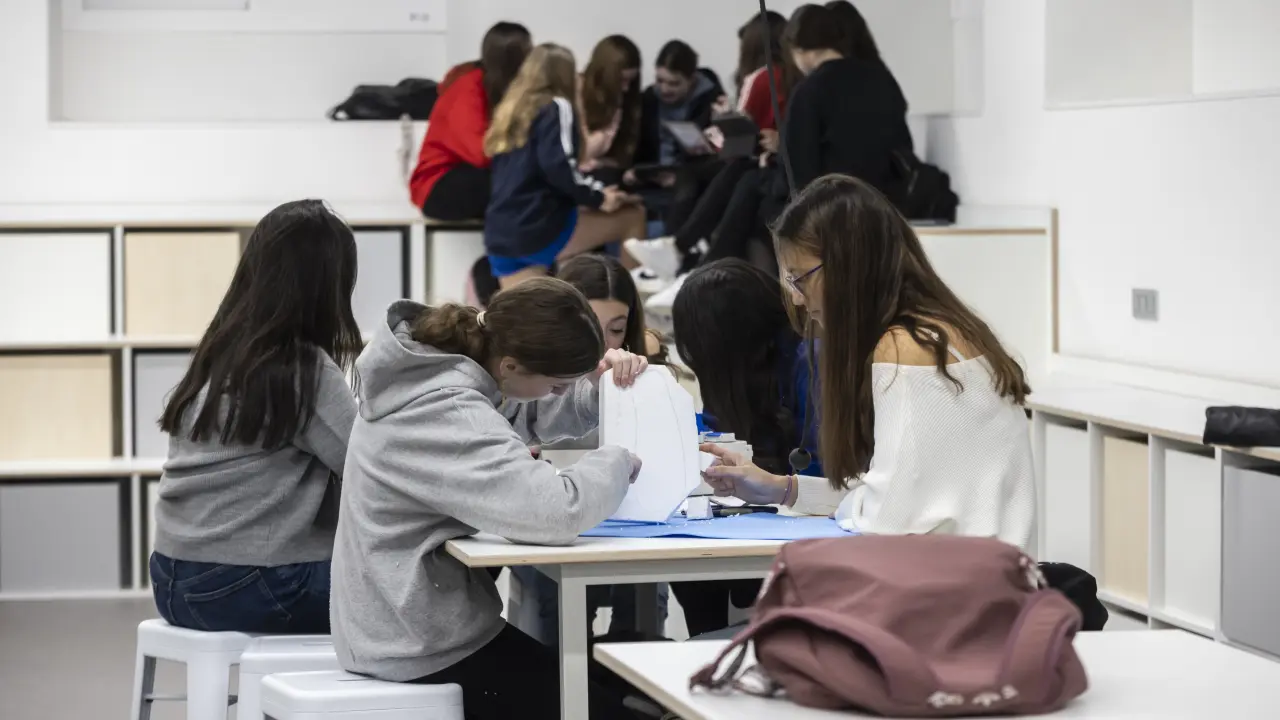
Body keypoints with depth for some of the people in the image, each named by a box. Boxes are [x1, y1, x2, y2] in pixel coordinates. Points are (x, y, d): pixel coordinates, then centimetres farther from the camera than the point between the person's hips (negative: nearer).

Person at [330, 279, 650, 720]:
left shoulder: (449, 357, 0)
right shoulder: (445, 414, -30)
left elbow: (530, 415, 18)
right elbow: (556, 511, -41)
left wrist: (603, 384, -2)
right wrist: (618, 460, -21)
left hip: (411, 620, 10)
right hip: (423, 648, -10)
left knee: (602, 676, 19)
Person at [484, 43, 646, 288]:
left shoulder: (511, 112, 20)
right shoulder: (556, 107, -2)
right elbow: (557, 166, -17)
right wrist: (597, 198, -4)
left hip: (501, 236, 7)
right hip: (540, 229, -7)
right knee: (632, 216, 9)